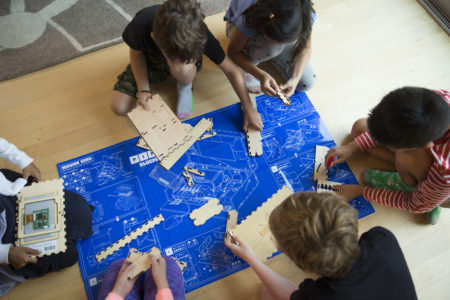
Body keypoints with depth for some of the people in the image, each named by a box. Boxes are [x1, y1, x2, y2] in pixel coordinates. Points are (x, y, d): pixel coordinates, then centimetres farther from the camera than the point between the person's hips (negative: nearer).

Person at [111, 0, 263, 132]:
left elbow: (232, 70, -25)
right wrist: (143, 89, -23)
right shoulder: (140, 26, -37)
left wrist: (248, 109, -21)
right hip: (150, 60, 1)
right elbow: (136, 52, -12)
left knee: (183, 69, -40)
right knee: (119, 107, -12)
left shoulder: (198, 33, -37)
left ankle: (185, 88, -2)